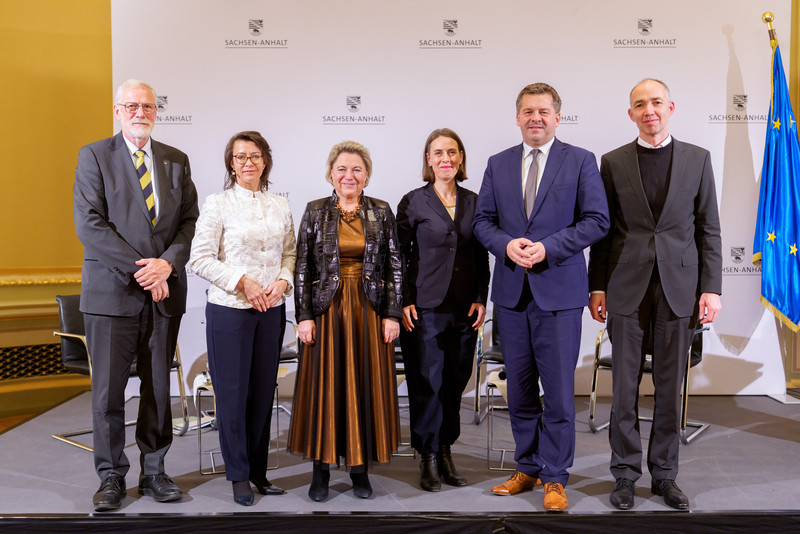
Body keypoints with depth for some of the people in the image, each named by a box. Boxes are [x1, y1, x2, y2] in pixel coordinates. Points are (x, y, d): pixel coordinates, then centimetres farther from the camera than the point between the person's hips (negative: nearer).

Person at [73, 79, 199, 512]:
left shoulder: (176, 160, 11)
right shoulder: (94, 156, 1)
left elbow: (190, 220, 7)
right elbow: (89, 223, -9)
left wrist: (168, 263, -11)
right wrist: (138, 267, -15)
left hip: (164, 292, 3)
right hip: (112, 292, -3)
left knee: (159, 387, 9)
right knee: (108, 390, 3)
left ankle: (154, 472, 23)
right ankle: (111, 477, 18)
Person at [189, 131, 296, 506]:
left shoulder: (280, 206, 9)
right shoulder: (218, 204, -3)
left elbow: (290, 253, 14)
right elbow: (200, 259, -6)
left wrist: (283, 281, -5)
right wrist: (242, 281, -14)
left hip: (272, 309, 4)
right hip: (229, 309, -4)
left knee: (264, 390, 9)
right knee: (233, 392, 2)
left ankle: (258, 470, 24)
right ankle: (238, 475, 18)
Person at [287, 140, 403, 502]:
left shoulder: (381, 212, 4)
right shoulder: (315, 211, 2)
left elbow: (394, 266, 3)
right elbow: (303, 267, 0)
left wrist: (393, 313, -3)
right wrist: (304, 316, -6)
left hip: (370, 311, 1)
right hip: (328, 309, -1)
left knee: (366, 385, 5)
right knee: (326, 385, 4)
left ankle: (360, 468, 17)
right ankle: (321, 469, 15)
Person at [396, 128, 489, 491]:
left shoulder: (474, 202, 10)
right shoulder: (414, 202, 0)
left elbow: (482, 256, 13)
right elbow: (398, 255, 1)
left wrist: (481, 299, 5)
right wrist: (404, 302, -6)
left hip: (464, 310, 4)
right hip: (425, 308, -3)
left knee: (456, 382, 8)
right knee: (427, 382, 0)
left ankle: (446, 453, 23)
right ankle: (428, 459, 14)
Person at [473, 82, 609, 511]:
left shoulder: (580, 161, 1)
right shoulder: (498, 164, 12)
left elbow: (597, 220, -4)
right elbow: (483, 220, 11)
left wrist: (547, 248, -15)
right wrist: (506, 245, -10)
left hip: (559, 290, -3)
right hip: (511, 291, 4)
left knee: (559, 391, 0)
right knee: (519, 388, 12)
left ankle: (554, 478, 14)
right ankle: (527, 468, 27)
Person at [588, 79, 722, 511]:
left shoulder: (697, 159, 7)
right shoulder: (613, 162, 5)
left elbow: (708, 229, 6)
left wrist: (711, 288, -1)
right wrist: (597, 286, 2)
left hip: (678, 288, 1)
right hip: (627, 288, 0)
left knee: (670, 387, 7)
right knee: (625, 386, 4)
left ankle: (664, 474, 21)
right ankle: (625, 474, 17)